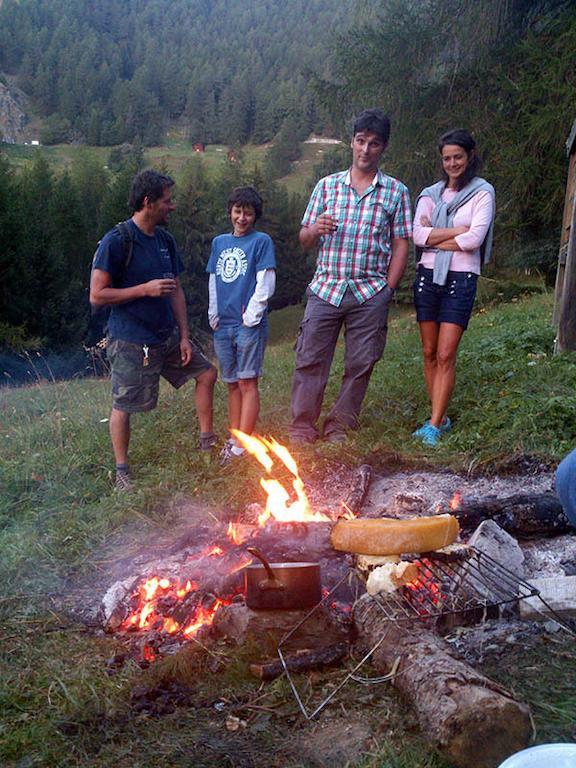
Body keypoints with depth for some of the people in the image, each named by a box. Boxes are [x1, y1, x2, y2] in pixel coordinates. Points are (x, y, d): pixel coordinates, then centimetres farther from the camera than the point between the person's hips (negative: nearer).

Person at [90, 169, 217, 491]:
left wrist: (184, 337, 5)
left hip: (167, 336, 8)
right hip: (131, 342, -7)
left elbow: (176, 291, 10)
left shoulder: (165, 240, 6)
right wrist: (145, 289, -22)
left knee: (206, 373, 13)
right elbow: (97, 295, -17)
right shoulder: (116, 241, -16)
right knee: (124, 406, 1)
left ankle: (207, 438, 30)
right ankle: (122, 470, 20)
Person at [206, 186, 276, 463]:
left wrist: (251, 315, -12)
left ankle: (242, 445, -4)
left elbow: (266, 284, -8)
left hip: (248, 324, -5)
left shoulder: (261, 241, -2)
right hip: (222, 325, 6)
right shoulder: (219, 242, 14)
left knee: (247, 383, -5)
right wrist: (213, 314, 9)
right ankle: (233, 438, 21)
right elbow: (213, 282, 17)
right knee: (232, 384, 12)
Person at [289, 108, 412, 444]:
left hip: (370, 293, -1)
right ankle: (303, 428, 9)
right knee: (310, 359, -1)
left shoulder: (396, 192, 6)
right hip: (325, 288, 1)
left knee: (361, 364, 3)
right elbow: (305, 240, 12)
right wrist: (315, 230, -11)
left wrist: (388, 290, -3)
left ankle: (340, 426, 17)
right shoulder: (327, 185, 10)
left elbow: (400, 246, 5)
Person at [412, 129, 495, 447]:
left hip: (461, 278, -4)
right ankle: (441, 417, 17)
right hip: (428, 276, 4)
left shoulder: (482, 191, 1)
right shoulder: (431, 193, 11)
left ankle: (434, 426, -6)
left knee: (446, 355, -9)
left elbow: (475, 238, -12)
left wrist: (434, 237, -4)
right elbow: (418, 236, -4)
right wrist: (457, 231, -10)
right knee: (429, 353, 6)